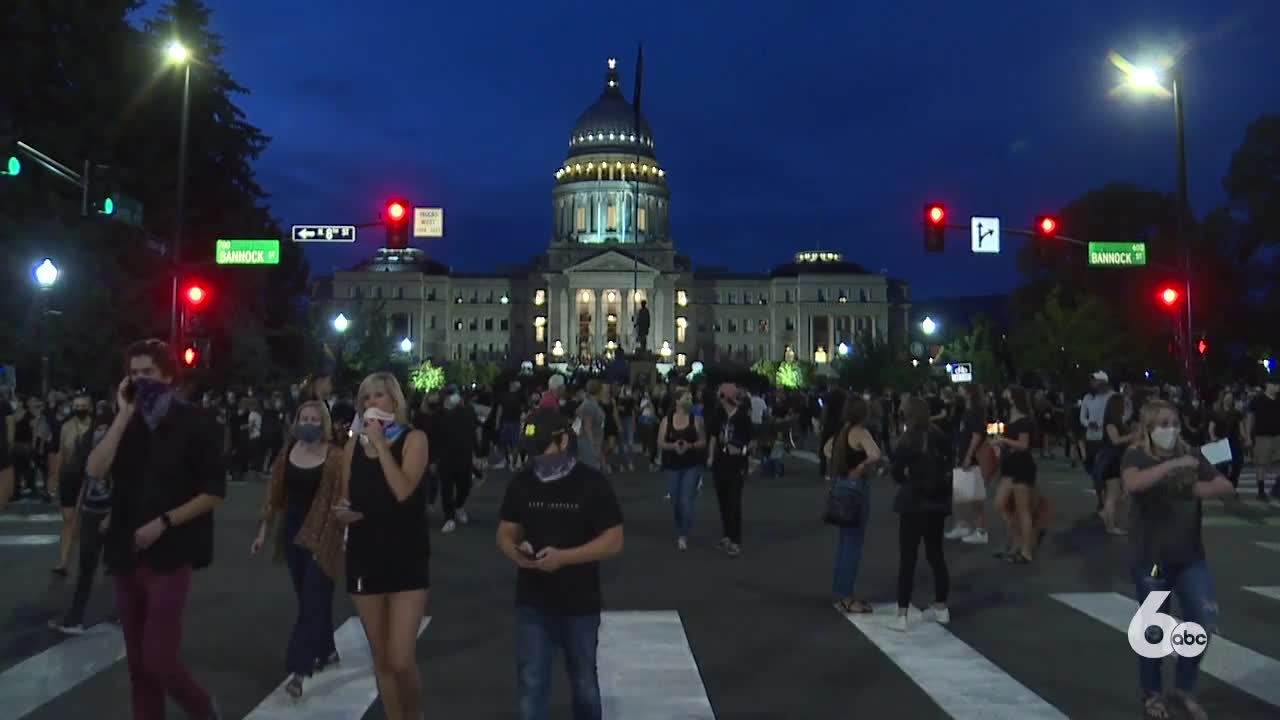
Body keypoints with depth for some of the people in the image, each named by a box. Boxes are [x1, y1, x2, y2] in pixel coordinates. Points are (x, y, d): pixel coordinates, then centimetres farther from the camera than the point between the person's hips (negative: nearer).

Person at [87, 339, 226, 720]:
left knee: (158, 660, -7)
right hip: (126, 554, 5)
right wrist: (124, 416, -13)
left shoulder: (195, 422, -6)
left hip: (170, 556, -5)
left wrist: (163, 522, -14)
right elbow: (95, 470, -10)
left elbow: (214, 492, -8)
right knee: (137, 663, 11)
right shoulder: (126, 422, 8)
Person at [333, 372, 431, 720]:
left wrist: (380, 444, -16)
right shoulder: (353, 444, 6)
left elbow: (403, 490, -21)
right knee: (381, 660, 12)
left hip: (407, 558, -4)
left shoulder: (413, 439, -6)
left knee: (401, 661, -8)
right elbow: (345, 499, 16)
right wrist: (341, 511, -6)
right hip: (364, 557, 4)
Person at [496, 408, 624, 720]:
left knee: (584, 682, 17)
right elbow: (505, 534, 7)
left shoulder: (592, 482, -11)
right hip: (532, 604, 2)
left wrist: (563, 557, -24)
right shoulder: (521, 482, -1)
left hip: (580, 604, -2)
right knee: (531, 685, 5)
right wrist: (516, 552, -17)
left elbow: (613, 541, -12)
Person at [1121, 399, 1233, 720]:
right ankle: (1152, 694, 27)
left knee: (1204, 623, 3)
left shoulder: (1189, 454, 5)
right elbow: (1134, 483, -31)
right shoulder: (1136, 456, -10)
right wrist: (1173, 465, -34)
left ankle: (1184, 689, 24)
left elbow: (1226, 486, 2)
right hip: (1150, 557, -4)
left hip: (1190, 555, 5)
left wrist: (1201, 489, -16)